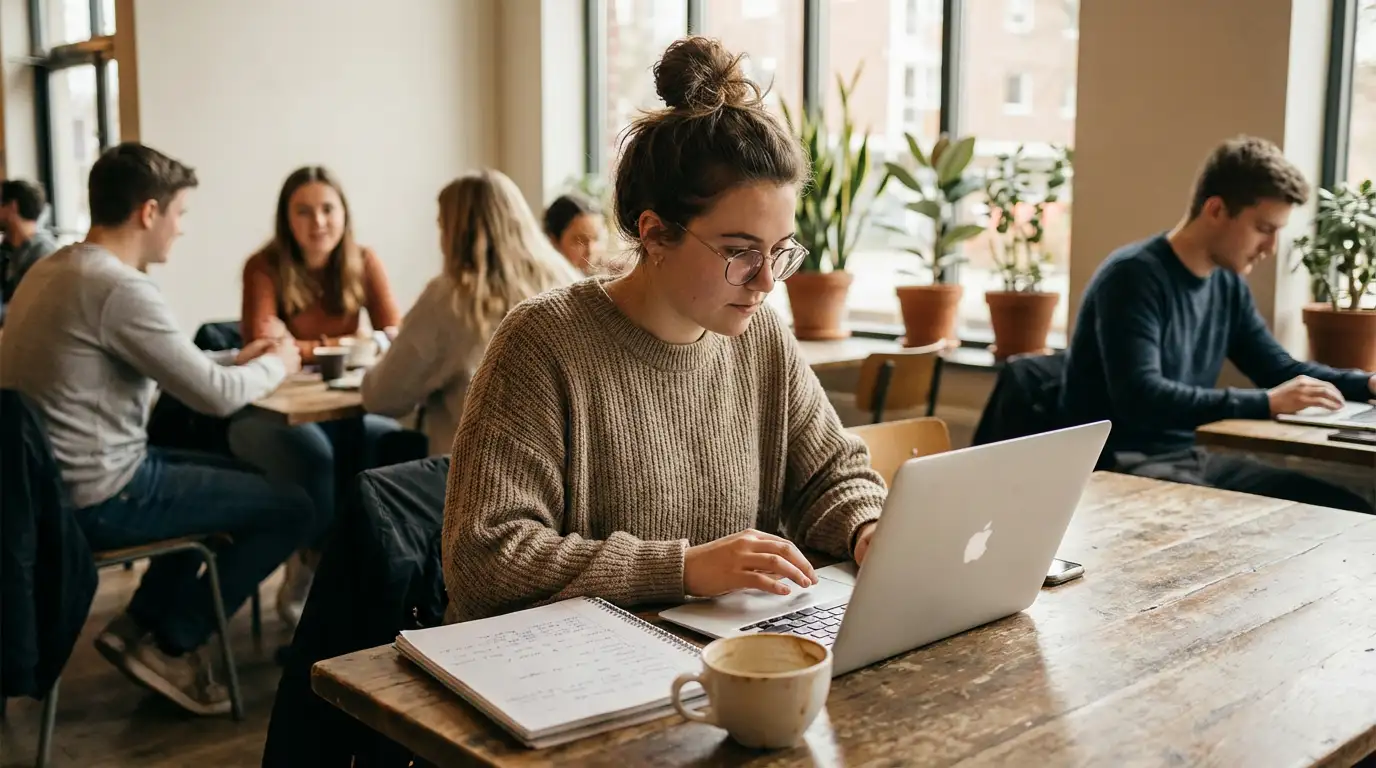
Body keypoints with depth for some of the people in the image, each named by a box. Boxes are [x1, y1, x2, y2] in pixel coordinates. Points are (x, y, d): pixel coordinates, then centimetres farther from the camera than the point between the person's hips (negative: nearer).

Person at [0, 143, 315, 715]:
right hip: (99, 497, -10)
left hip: (53, 481, 10)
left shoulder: (51, 269, 9)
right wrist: (276, 365, 0)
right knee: (292, 509, -3)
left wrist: (235, 360, 14)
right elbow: (215, 397, -20)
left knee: (237, 476, 26)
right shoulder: (119, 286, -22)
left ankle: (141, 623, 21)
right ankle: (170, 646, 8)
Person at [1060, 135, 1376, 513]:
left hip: (1190, 456, 8)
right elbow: (1140, 398, -29)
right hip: (1119, 465, -8)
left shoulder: (1228, 283, 8)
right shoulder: (1134, 276, -18)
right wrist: (1267, 403, -29)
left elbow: (1282, 369, 19)